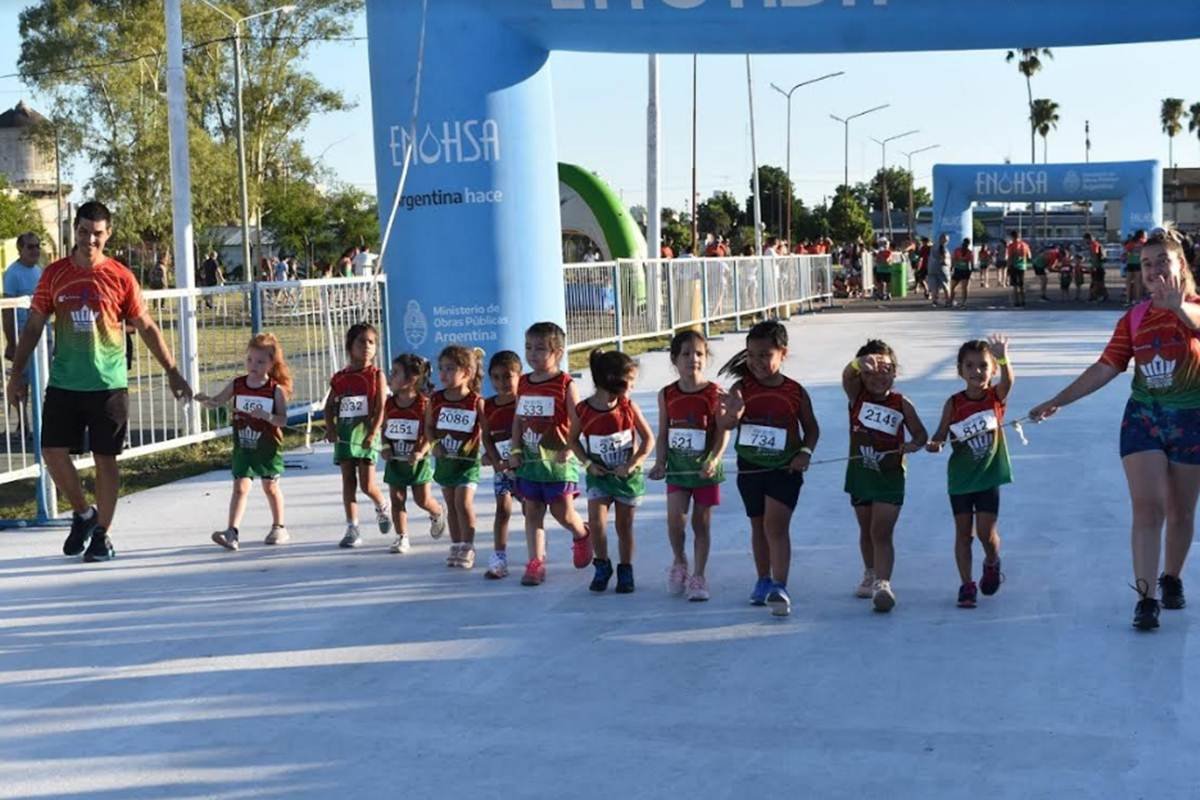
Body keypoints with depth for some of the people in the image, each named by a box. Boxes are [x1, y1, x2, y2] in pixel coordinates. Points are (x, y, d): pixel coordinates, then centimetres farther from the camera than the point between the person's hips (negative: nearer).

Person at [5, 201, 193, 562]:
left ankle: (102, 535, 14)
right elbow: (34, 325, 9)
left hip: (108, 383, -2)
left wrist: (172, 372, 1)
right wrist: (17, 373, 5)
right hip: (63, 383, 2)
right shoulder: (54, 274, 3)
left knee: (105, 458, 2)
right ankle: (83, 513, 21)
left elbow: (147, 328, 4)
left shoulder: (120, 277, -2)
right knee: (53, 452, -2)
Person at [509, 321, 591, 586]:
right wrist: (515, 450, 3)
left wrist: (569, 449, -22)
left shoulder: (565, 385, -10)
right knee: (532, 512, 6)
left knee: (563, 512, 2)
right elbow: (517, 420, 12)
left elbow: (578, 423, -11)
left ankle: (582, 536, 33)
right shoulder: (524, 384, 6)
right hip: (529, 460, 5)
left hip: (557, 460, -5)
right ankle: (536, 562, 10)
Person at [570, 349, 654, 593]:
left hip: (627, 475, 1)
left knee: (624, 526, 9)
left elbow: (648, 438, -4)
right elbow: (573, 439, 5)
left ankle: (625, 571, 25)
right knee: (596, 522, -14)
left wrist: (632, 464, -14)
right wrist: (588, 463, -8)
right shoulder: (583, 410, -10)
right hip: (599, 475, 0)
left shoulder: (628, 407, -9)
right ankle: (602, 566, 8)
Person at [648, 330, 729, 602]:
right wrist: (660, 463, -5)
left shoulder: (715, 394, -7)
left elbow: (723, 433, -10)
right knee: (675, 520, -9)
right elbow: (663, 434, 7)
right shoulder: (667, 395, 1)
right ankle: (679, 562, 19)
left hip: (705, 469, -2)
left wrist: (713, 460, -23)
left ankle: (698, 577, 17)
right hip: (677, 467, 2)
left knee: (701, 523, 6)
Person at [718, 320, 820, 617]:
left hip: (784, 469, -3)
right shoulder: (742, 388, -5)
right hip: (750, 467, 3)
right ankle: (764, 581, 31)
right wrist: (733, 414, -39)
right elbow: (725, 424, -16)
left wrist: (805, 452, -12)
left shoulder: (795, 392, -6)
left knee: (776, 525, -13)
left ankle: (779, 588, -15)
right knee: (758, 526, 16)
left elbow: (811, 428, 6)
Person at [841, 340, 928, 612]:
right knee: (866, 531, 18)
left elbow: (920, 434, 2)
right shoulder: (857, 395, -5)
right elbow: (847, 375, -26)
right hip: (860, 472, 3)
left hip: (890, 477, -3)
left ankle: (883, 583, -19)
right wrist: (861, 363, -48)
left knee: (881, 533, -12)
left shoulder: (901, 404, -7)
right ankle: (870, 574, 38)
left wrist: (914, 444, -22)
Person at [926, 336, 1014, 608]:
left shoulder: (997, 397, -7)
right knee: (963, 531, 5)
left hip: (989, 476, -1)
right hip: (960, 477, 1)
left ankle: (992, 563, 30)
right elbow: (941, 435, -3)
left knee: (986, 531, -2)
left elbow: (1008, 380, -27)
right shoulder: (954, 404, -6)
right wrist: (935, 444, -28)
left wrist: (1003, 357, -47)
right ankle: (967, 584, 15)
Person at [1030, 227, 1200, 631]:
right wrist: (1057, 401, -4)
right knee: (1147, 508, -8)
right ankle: (1145, 598, -9)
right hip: (1144, 418, 1)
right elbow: (1105, 369, 1)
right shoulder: (1134, 318, 0)